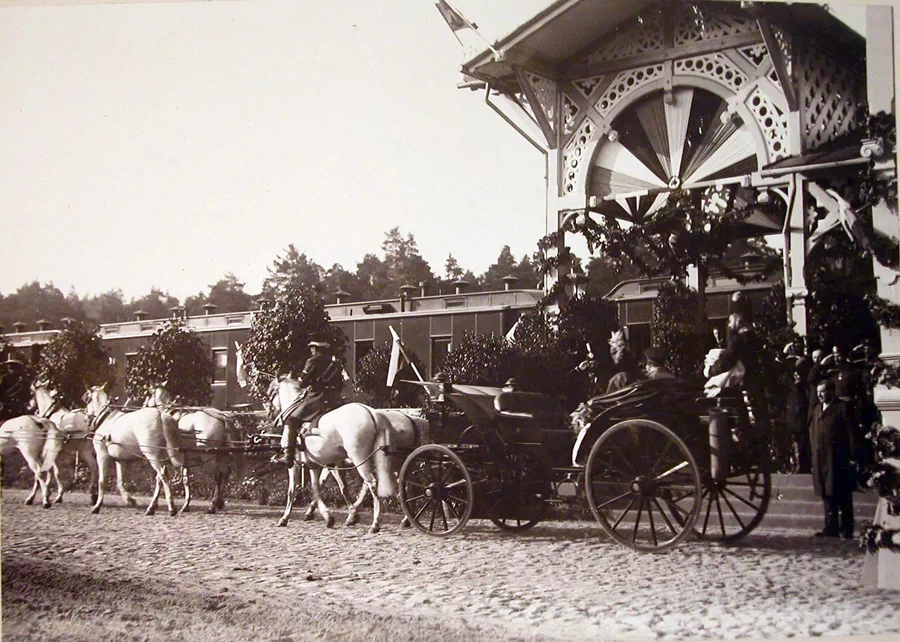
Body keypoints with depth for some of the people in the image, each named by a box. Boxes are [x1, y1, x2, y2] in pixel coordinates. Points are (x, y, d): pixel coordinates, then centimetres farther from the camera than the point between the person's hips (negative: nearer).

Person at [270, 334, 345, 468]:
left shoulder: (313, 361, -5)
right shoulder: (336, 363, 16)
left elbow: (303, 382, -5)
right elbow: (341, 384, 19)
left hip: (316, 398, -6)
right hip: (334, 400, 6)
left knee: (291, 419, 0)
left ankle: (287, 455, -9)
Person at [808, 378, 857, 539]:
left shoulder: (842, 408, -6)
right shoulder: (817, 409, 16)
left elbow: (851, 433, -8)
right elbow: (812, 431, 19)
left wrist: (851, 457, -13)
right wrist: (814, 452, 10)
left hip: (838, 459, -6)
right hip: (821, 459, 6)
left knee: (843, 497, -1)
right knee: (827, 495, 9)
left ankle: (846, 530, 4)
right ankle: (831, 528, 15)